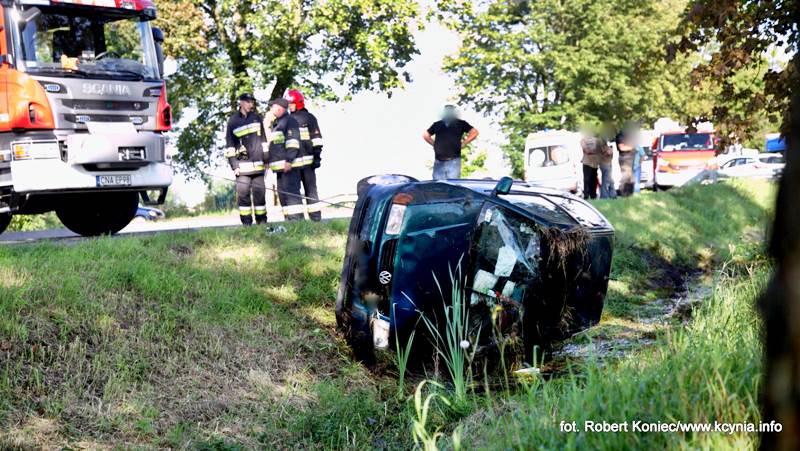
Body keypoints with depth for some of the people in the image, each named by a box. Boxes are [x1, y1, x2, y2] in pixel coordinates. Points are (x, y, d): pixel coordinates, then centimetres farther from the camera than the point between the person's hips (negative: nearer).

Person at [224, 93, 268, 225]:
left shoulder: (256, 117, 11)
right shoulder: (232, 121, 2)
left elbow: (263, 139, 16)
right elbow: (229, 145, 2)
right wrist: (234, 165, -4)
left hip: (258, 164, 2)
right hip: (242, 165, -2)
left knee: (260, 193, 3)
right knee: (243, 194, -6)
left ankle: (262, 222, 9)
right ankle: (246, 223, -2)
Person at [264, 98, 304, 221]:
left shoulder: (289, 121, -5)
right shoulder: (275, 124, 25)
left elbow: (293, 142, -16)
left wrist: (289, 160, -22)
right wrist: (269, 160, 24)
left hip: (288, 165, -10)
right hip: (279, 167, 10)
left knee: (291, 192, -14)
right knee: (282, 194, 11)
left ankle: (296, 220, -16)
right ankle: (289, 220, 15)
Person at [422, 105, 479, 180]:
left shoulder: (460, 123, 8)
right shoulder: (437, 124, 15)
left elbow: (474, 132, 3)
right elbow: (425, 135, 25)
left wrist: (463, 144, 0)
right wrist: (434, 144, 13)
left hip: (453, 161, -3)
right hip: (439, 162, 3)